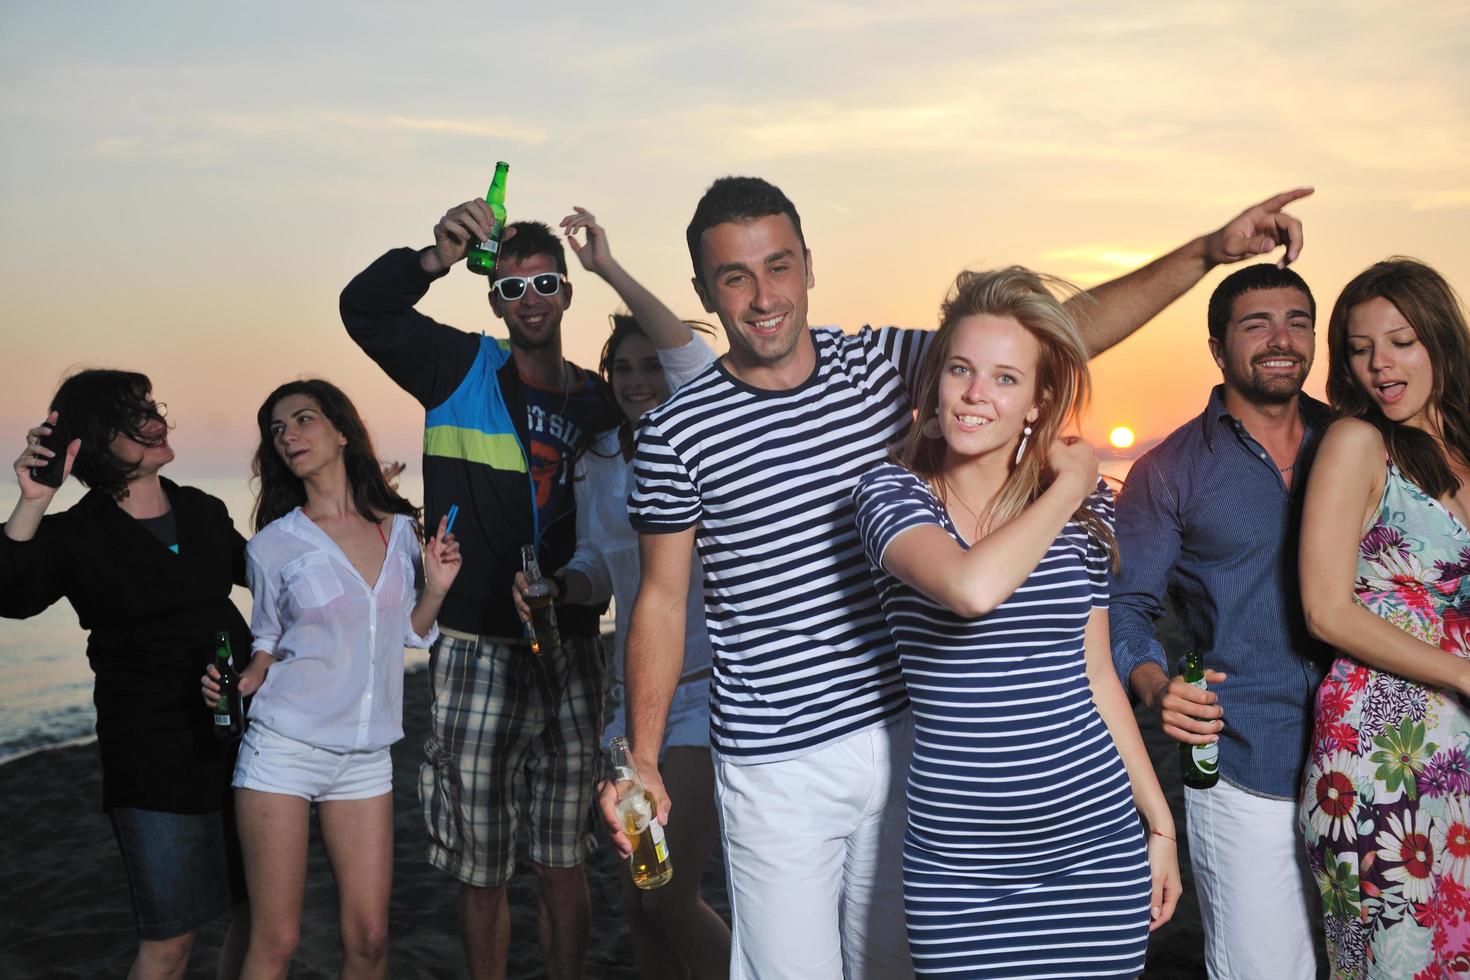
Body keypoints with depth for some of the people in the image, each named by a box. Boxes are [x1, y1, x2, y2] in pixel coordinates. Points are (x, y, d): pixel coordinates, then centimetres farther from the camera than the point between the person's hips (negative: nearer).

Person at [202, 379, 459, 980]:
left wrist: (436, 587, -2)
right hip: (283, 747, -2)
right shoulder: (273, 544, -1)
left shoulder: (401, 529, 5)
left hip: (366, 756, 2)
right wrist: (242, 680, -10)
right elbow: (268, 641, 10)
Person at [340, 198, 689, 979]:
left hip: (570, 652, 3)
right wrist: (437, 258, -28)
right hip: (478, 650, -3)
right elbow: (363, 308, -9)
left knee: (563, 863, 10)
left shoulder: (594, 400, 11)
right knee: (482, 869, 6)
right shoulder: (463, 369, 1)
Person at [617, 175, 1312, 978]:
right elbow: (662, 600, 0)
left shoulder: (880, 364, 1)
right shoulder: (677, 434, -6)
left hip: (903, 733, 3)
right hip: (777, 767, -3)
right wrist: (641, 762, -5)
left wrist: (1210, 251, -6)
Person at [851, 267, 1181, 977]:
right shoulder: (890, 492, -7)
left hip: (1097, 845, 3)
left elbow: (1096, 673, 12)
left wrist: (1159, 821, 13)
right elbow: (972, 588, -28)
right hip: (957, 862, -2)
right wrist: (1069, 485, -13)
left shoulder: (1086, 505, 3)